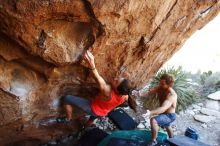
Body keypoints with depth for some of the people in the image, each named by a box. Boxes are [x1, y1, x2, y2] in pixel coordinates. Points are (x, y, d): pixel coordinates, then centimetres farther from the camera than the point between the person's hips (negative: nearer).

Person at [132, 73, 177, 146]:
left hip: (169, 115, -9)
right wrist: (140, 94, -44)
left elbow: (163, 108, -50)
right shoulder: (159, 88, -14)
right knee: (167, 126, 34)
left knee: (153, 120, -30)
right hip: (164, 113, 9)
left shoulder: (171, 95, -36)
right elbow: (149, 92, -21)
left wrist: (150, 113, -65)